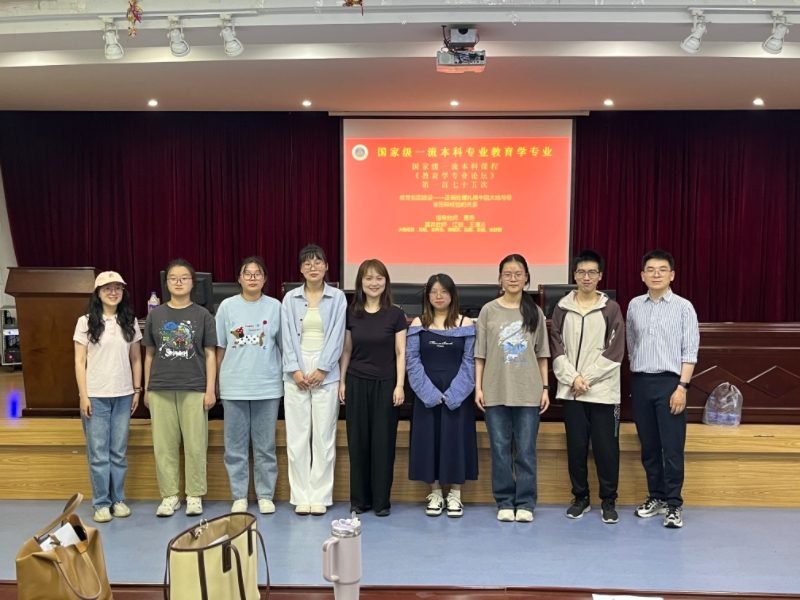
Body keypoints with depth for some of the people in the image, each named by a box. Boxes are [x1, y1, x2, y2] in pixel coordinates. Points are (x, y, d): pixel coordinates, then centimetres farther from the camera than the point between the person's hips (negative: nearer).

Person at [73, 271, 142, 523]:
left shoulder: (130, 321, 6)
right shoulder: (86, 322, -2)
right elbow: (80, 362, -3)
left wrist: (137, 390, 5)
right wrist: (83, 396, -9)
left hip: (123, 396, 3)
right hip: (95, 396, -2)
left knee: (119, 451, 9)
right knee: (98, 453, 2)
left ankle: (118, 499, 19)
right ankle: (101, 503, 11)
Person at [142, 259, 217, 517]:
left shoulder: (202, 315, 2)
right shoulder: (156, 315, 8)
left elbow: (210, 355, 2)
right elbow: (149, 354, 11)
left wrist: (210, 389, -4)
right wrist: (146, 389, 8)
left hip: (194, 389, -2)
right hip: (160, 389, 2)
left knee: (195, 445, 2)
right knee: (164, 445, 5)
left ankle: (194, 495, 14)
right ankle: (169, 495, 17)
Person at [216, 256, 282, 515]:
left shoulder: (275, 307, 2)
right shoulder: (227, 306, 3)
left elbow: (283, 345, 5)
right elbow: (220, 348, 6)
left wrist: (286, 376, 2)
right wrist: (217, 381, 6)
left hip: (268, 386, 0)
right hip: (234, 387, 1)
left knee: (265, 445, 7)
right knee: (235, 446, 7)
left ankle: (265, 495, 17)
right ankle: (239, 496, 18)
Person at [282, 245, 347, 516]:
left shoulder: (338, 297, 3)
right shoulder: (290, 298, 8)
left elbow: (337, 336, -3)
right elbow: (288, 337, 2)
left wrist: (322, 369, -11)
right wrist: (295, 370, -9)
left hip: (326, 373, -1)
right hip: (296, 374, 1)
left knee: (323, 436, 1)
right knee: (297, 436, 2)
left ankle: (320, 496, 9)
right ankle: (301, 495, 11)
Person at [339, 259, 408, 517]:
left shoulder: (395, 314, -2)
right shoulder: (351, 313, 4)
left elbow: (400, 352, -2)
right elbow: (346, 351, 9)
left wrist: (400, 385, -8)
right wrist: (342, 381, 4)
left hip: (385, 384, -2)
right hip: (356, 383, 2)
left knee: (383, 442, 3)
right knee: (358, 442, 6)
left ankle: (382, 500, 13)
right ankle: (359, 499, 18)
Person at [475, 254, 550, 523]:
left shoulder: (534, 312, 6)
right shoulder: (489, 310, 3)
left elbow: (542, 354, 8)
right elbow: (480, 353, 3)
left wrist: (545, 388, 3)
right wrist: (478, 387, -2)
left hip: (528, 391, 0)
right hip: (495, 390, 0)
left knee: (526, 450, 3)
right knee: (500, 449, 5)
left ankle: (525, 503, 13)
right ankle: (505, 502, 16)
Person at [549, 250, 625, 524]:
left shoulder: (611, 309, 1)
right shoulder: (562, 308, 6)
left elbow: (615, 351, -4)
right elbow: (557, 348, 3)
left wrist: (587, 378, -10)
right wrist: (573, 378, -10)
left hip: (603, 390, -2)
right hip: (571, 390, 2)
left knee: (606, 447, 1)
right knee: (576, 447, 8)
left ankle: (608, 501, 15)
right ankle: (581, 497, 21)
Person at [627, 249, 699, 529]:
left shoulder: (683, 307, -3)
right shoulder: (634, 306, 8)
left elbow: (690, 351, -6)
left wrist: (682, 386, -13)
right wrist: (636, 378, 13)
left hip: (669, 381, -4)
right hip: (640, 382, 4)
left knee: (672, 447, -3)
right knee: (648, 446, 11)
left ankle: (674, 504, 7)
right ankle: (656, 497, 23)